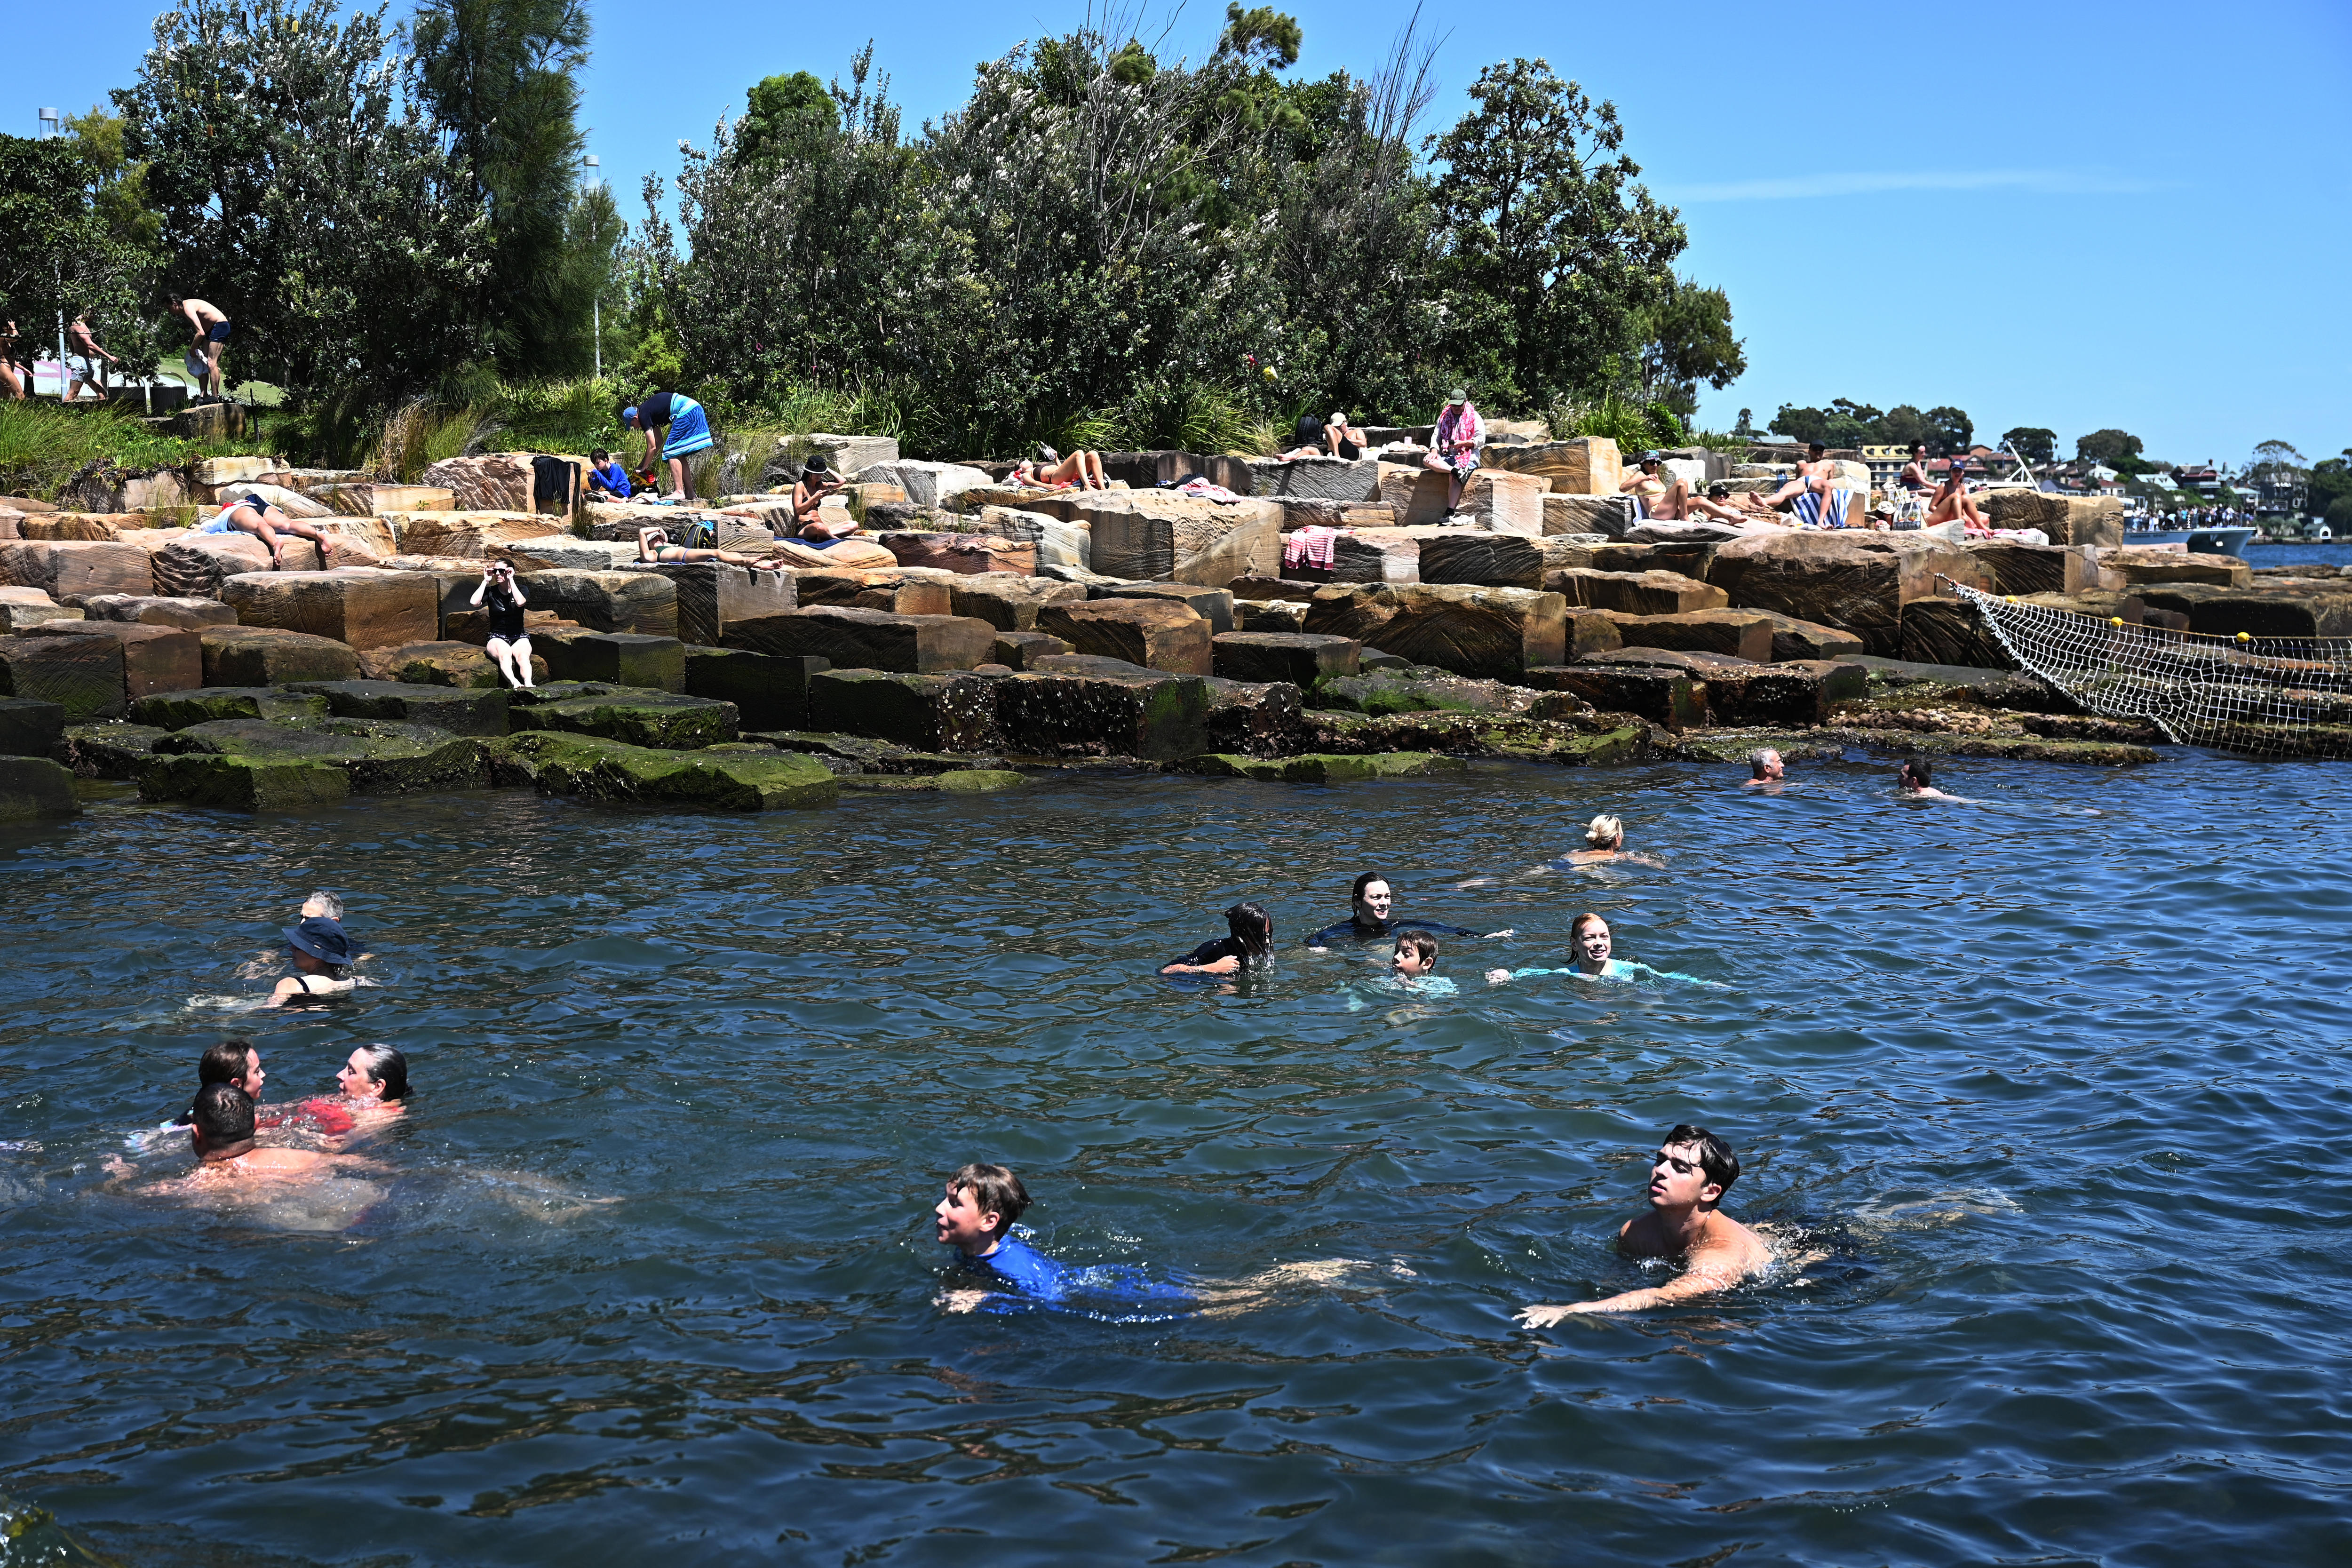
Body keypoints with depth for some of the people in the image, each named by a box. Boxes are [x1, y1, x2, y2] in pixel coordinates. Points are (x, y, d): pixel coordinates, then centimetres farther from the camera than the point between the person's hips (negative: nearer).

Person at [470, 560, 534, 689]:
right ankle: (514, 683, -61)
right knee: (505, 654, -37)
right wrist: (486, 581, -8)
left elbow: (520, 602, -19)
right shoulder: (491, 591, 6)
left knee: (522, 655, -34)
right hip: (497, 638, -1)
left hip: (519, 637, 1)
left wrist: (511, 580, -15)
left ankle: (528, 683, -59)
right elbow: (474, 602, -14)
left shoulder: (520, 589, 6)